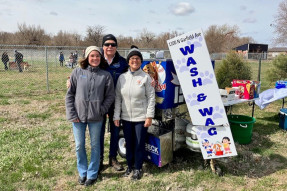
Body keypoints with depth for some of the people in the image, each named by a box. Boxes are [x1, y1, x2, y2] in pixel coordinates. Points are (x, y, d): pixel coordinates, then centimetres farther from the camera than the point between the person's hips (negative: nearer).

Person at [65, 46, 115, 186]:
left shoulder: (106, 75, -1)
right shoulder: (77, 72, 0)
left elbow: (110, 96, 2)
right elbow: (70, 94, 2)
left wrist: (102, 110, -10)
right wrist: (71, 114, -3)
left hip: (96, 117, -1)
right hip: (78, 116, 1)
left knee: (95, 145, 10)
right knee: (79, 145, 11)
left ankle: (92, 174, 27)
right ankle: (82, 172, 32)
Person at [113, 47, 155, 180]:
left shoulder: (146, 77, -6)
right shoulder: (122, 77, 3)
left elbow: (151, 98, -6)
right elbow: (118, 98, 5)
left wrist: (149, 116, -10)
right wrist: (116, 116, 1)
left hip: (141, 117, -3)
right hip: (126, 117, 3)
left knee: (139, 144, 8)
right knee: (129, 143, 16)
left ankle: (138, 168, 27)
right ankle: (130, 166, 36)